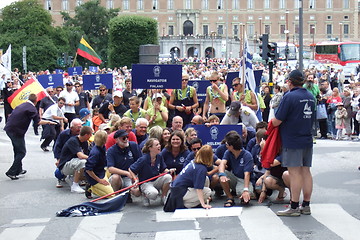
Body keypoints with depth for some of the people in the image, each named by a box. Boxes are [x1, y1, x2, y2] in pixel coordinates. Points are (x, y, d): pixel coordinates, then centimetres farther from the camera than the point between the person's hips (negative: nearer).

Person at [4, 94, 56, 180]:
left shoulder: (22, 105, 12)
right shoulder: (32, 108, -10)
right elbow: (38, 122, -9)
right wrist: (48, 122, 5)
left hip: (9, 128, 8)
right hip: (16, 131, -8)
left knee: (17, 150, 22)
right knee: (21, 152, 2)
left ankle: (18, 170, 33)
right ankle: (11, 172, -1)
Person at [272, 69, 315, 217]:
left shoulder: (289, 97, -15)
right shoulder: (311, 97, 9)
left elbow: (276, 121, -16)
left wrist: (272, 122, 5)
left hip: (292, 141, -7)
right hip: (307, 140, 7)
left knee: (294, 173, -4)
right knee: (306, 172, 11)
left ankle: (294, 207, 0)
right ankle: (306, 205, 18)